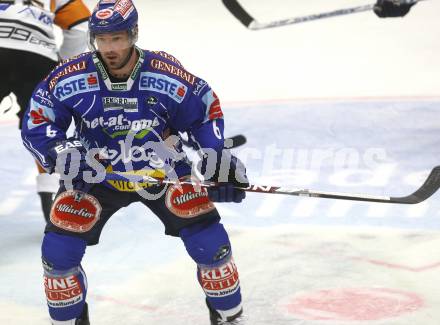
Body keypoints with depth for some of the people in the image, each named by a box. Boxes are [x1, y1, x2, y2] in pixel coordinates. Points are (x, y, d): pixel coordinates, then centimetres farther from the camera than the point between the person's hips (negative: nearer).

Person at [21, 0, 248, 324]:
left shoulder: (168, 75, -19)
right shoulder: (70, 78, -20)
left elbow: (206, 110, -3)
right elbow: (36, 125, -11)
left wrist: (215, 156, -12)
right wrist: (60, 152, -29)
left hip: (162, 171, 0)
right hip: (94, 175, 0)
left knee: (210, 243, -11)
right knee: (58, 249, -13)